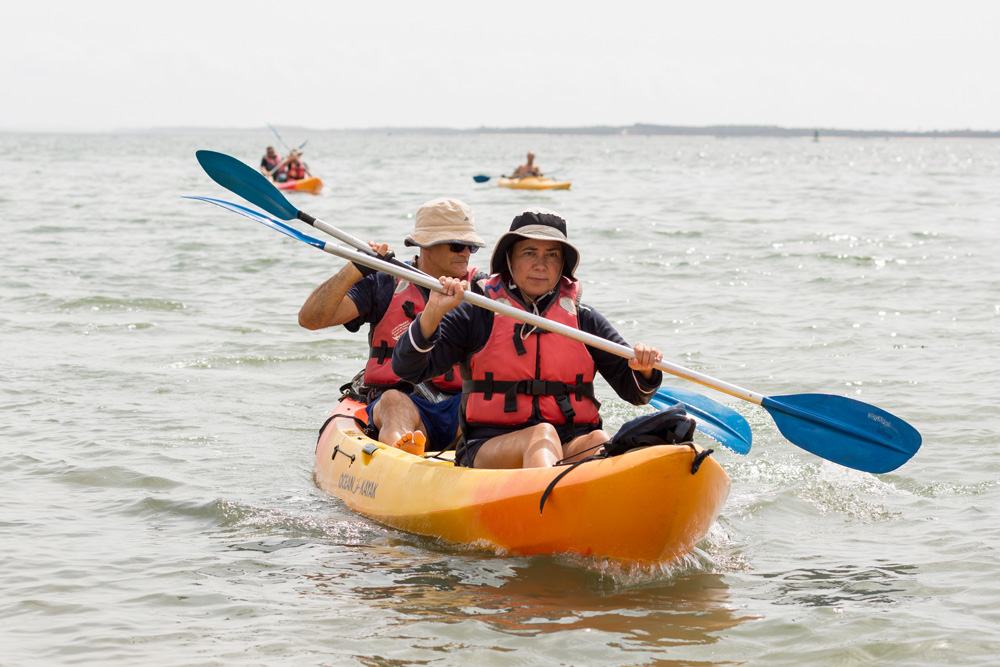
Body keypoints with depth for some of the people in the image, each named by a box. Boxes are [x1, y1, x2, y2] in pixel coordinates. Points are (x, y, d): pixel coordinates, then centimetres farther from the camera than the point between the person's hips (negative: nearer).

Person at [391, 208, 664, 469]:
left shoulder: (585, 320, 18)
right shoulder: (475, 316, 9)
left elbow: (634, 390, 16)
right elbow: (408, 369, 0)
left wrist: (644, 370, -8)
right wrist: (433, 312, -15)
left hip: (572, 448, 3)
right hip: (488, 448, -3)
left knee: (600, 441, -31)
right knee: (543, 434, -35)